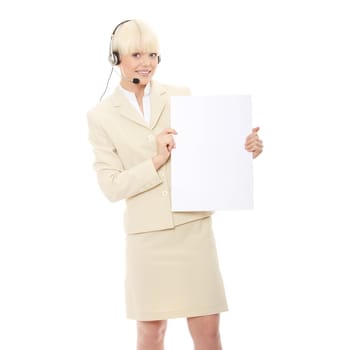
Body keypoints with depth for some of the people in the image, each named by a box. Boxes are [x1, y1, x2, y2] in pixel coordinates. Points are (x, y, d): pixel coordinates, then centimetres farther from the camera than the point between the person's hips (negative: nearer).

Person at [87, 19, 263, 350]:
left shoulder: (181, 96, 7)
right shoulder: (101, 115, 2)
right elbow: (111, 186, -4)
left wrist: (245, 148, -9)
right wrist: (157, 161, -16)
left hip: (192, 227, 1)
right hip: (147, 234, -1)